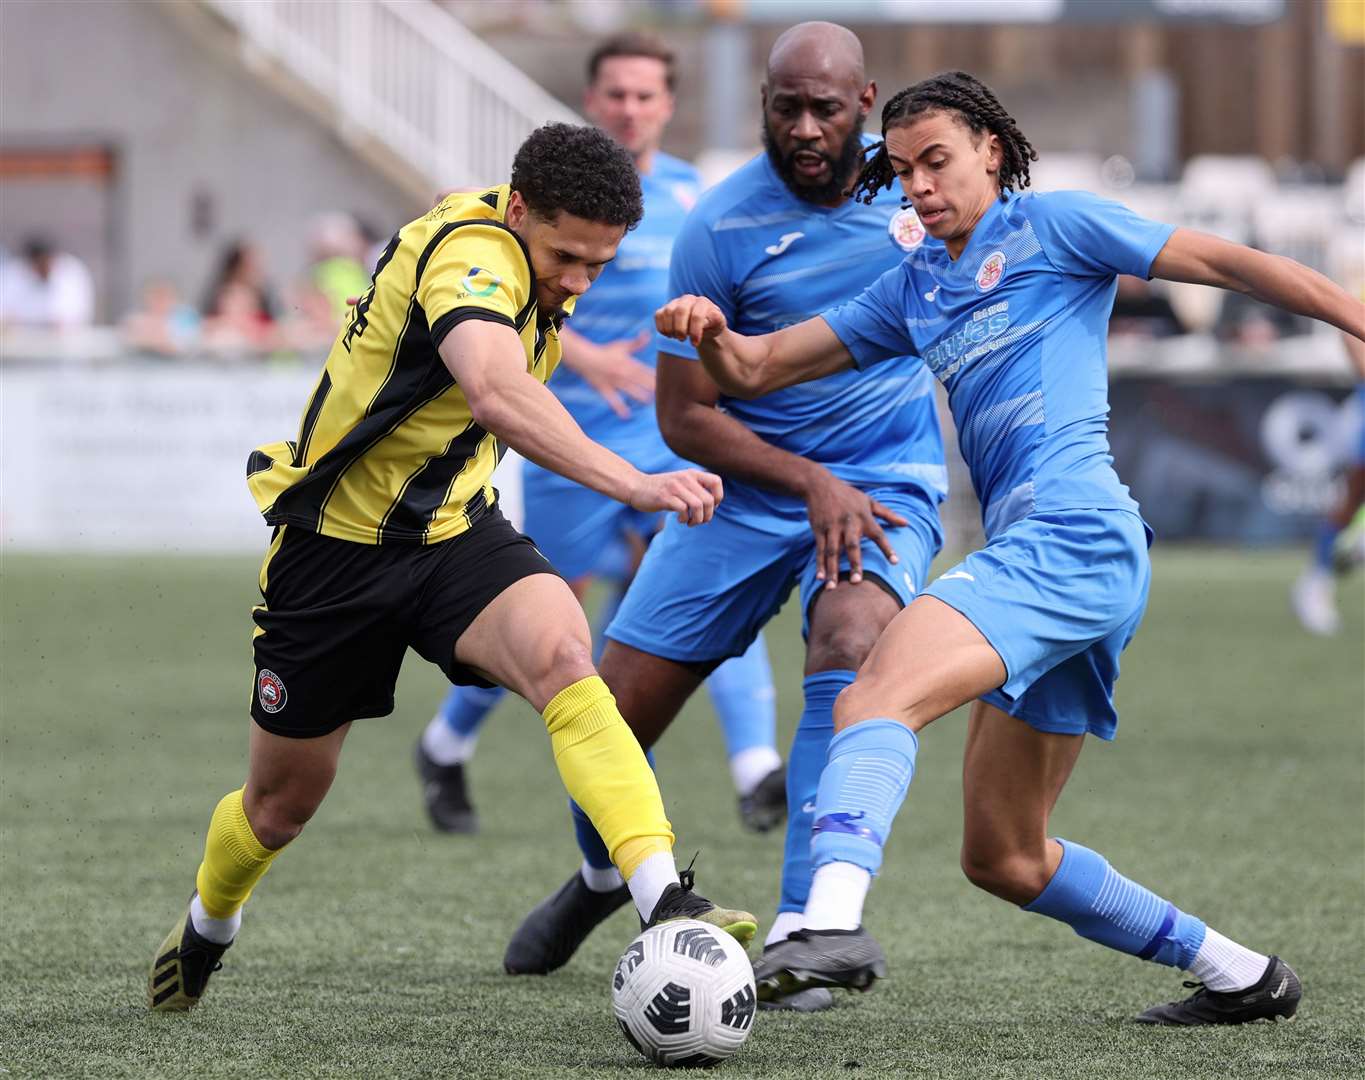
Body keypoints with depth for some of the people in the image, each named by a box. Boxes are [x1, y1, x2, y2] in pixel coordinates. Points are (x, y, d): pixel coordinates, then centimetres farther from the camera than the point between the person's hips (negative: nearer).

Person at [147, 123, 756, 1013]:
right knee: (282, 804, 12)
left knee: (561, 653, -29)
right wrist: (631, 482, -59)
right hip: (336, 541, -5)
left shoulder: (517, 250, -2)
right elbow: (496, 393, -49)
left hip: (454, 530, 5)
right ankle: (205, 931, 47)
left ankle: (665, 903, -42)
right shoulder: (472, 254, -29)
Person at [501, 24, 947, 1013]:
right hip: (753, 484, 0)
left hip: (885, 483, 0)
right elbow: (686, 415, -11)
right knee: (617, 710, -1)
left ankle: (799, 931, -33)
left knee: (852, 646, -32)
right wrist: (812, 484, -21)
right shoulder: (720, 230, -14)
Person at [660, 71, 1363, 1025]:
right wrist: (713, 334, 1)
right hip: (1041, 552, 9)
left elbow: (1225, 263, 3)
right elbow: (755, 371, 23)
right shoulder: (914, 289, 25)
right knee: (1003, 858, 13)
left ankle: (833, 923, -51)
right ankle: (1238, 975, 23)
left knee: (879, 696, -29)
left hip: (1070, 531, -9)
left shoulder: (1051, 225, 6)